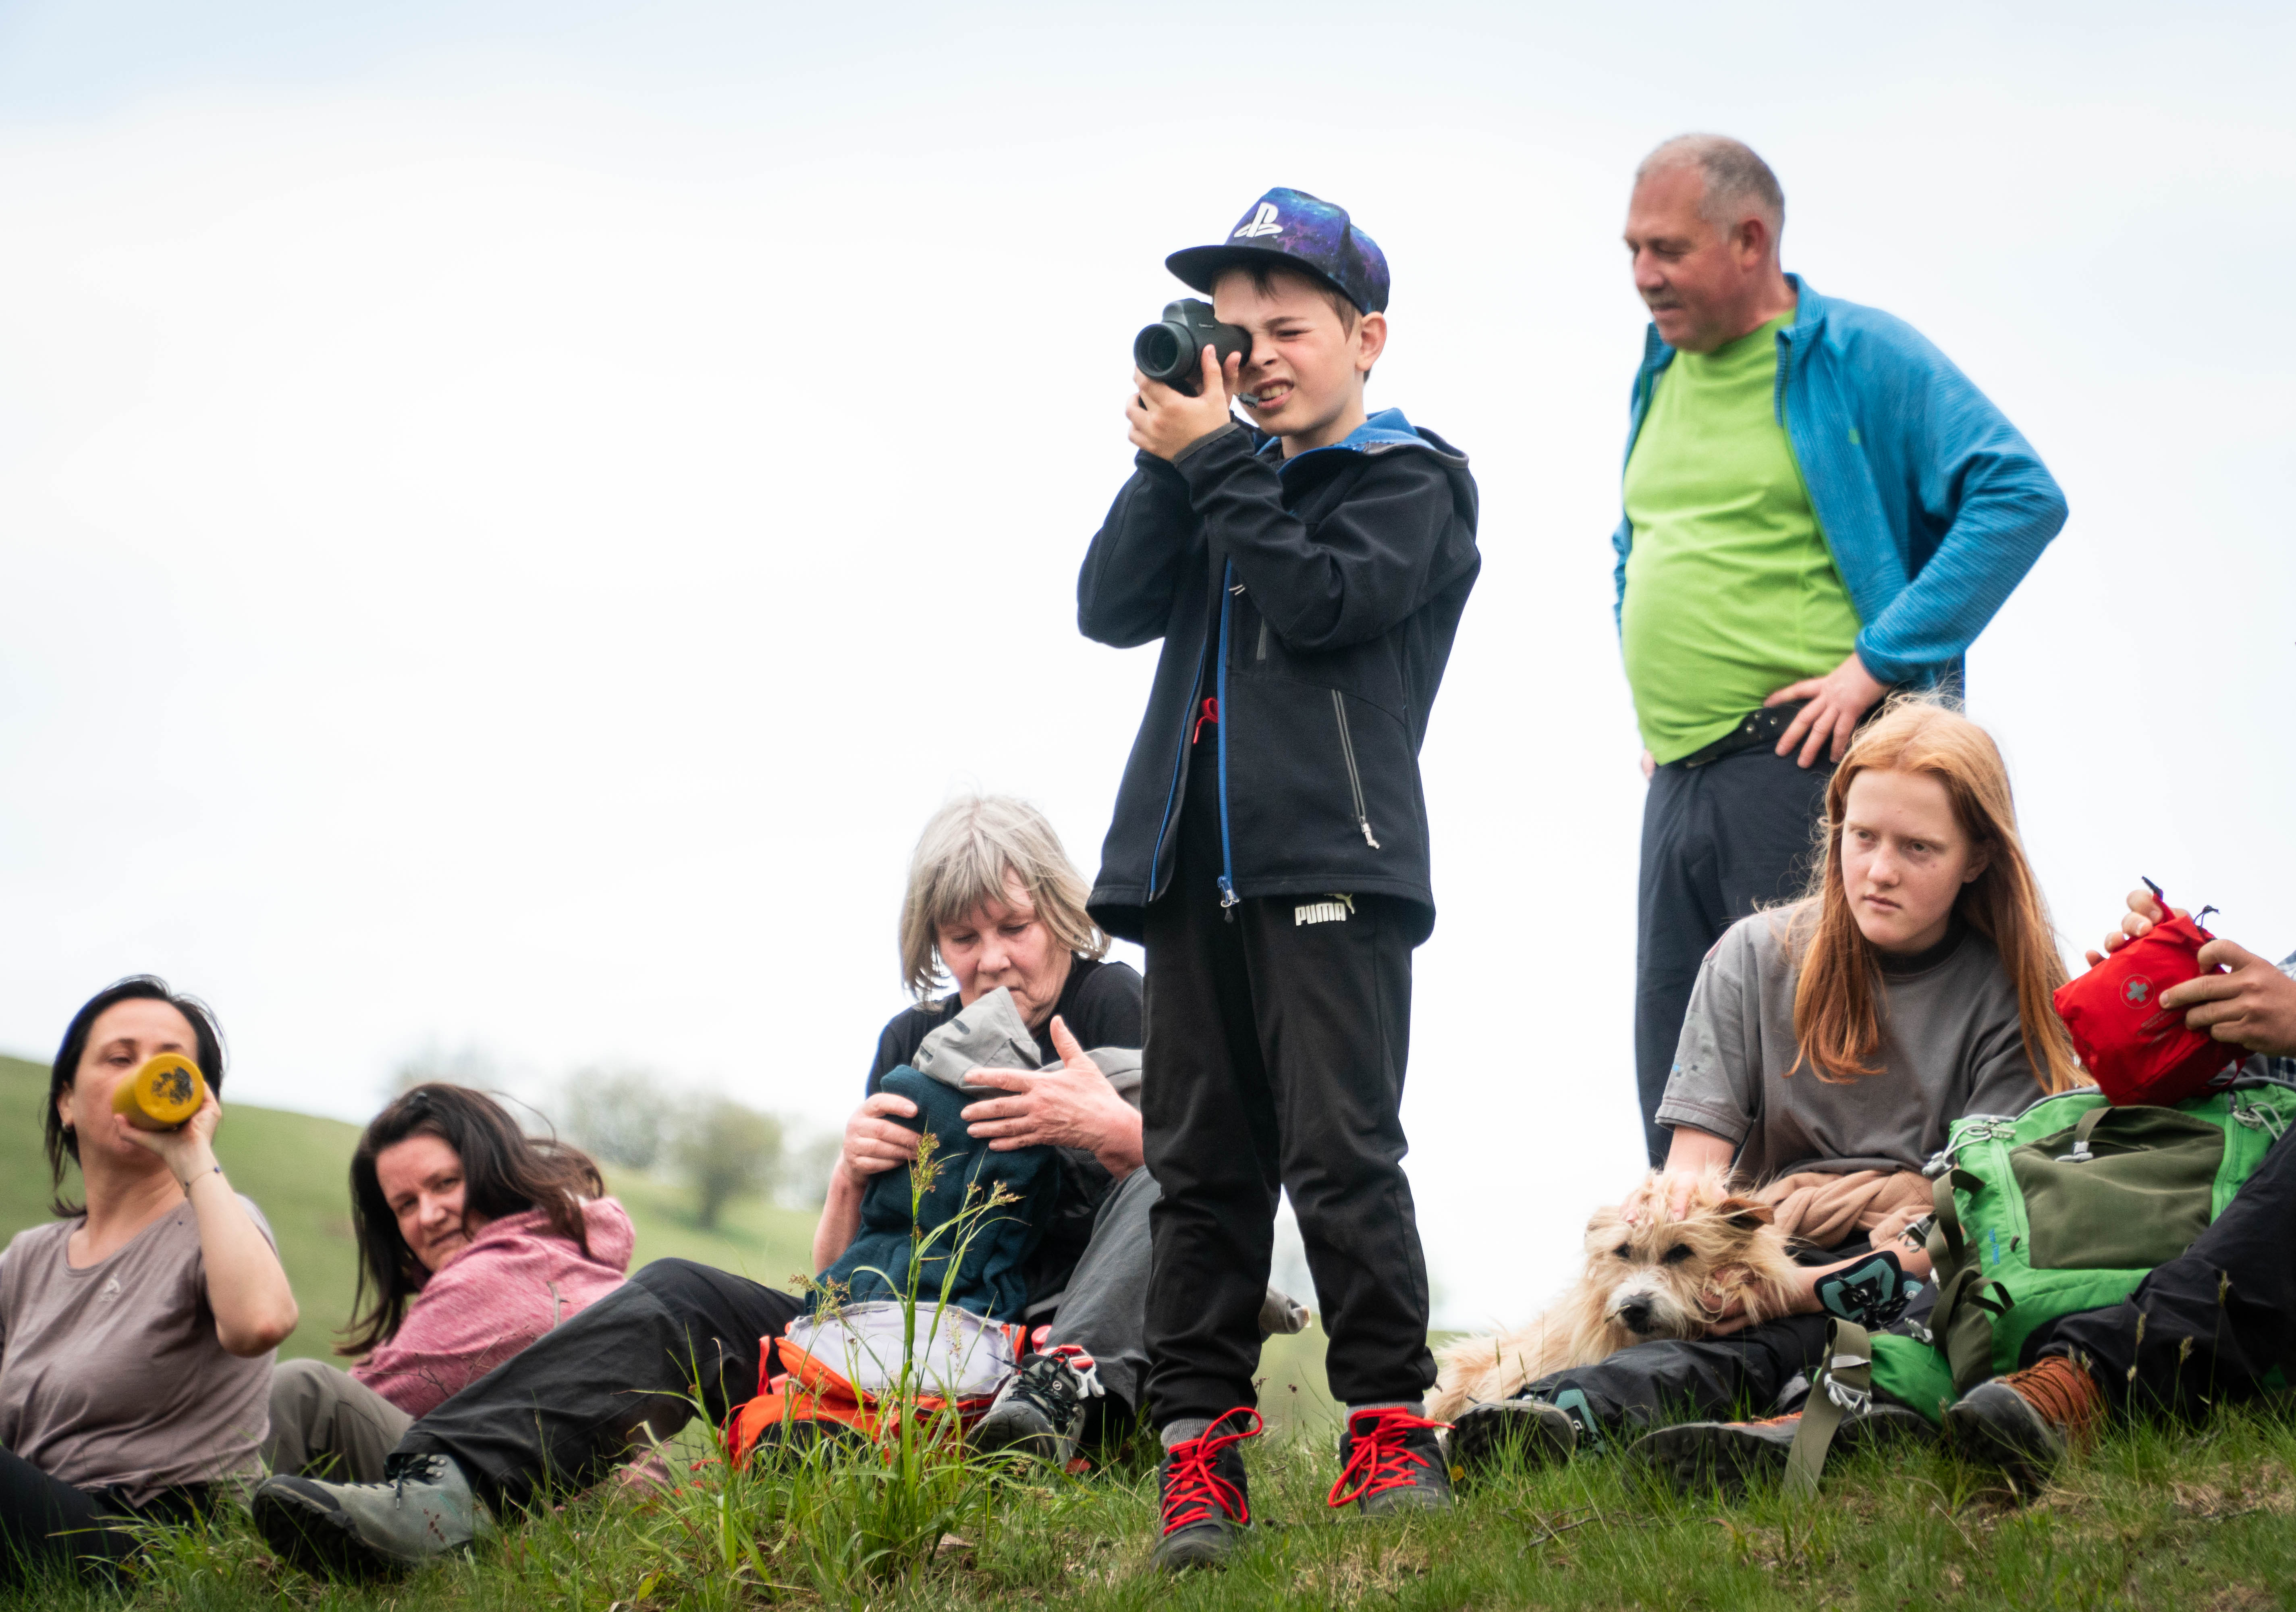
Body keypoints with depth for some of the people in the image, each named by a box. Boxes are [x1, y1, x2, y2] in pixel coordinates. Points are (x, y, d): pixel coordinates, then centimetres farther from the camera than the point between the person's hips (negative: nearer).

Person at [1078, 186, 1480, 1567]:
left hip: (1332, 860, -6)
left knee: (1339, 1153, -9)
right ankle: (1199, 1444, 4)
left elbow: (1319, 599, -14)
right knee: (1202, 1163, 4)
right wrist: (1172, 462, -2)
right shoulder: (1228, 476, 21)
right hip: (1195, 862, 6)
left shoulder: (1410, 480, 4)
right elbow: (1111, 609, 8)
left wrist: (1214, 458, -9)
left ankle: (1391, 1425, -1)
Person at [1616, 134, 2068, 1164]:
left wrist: (1878, 664, -17)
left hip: (1804, 763, -7)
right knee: (1678, 1089, 9)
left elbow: (2021, 498, -14)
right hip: (1679, 773, 8)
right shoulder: (1662, 371, 17)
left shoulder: (1863, 357, -5)